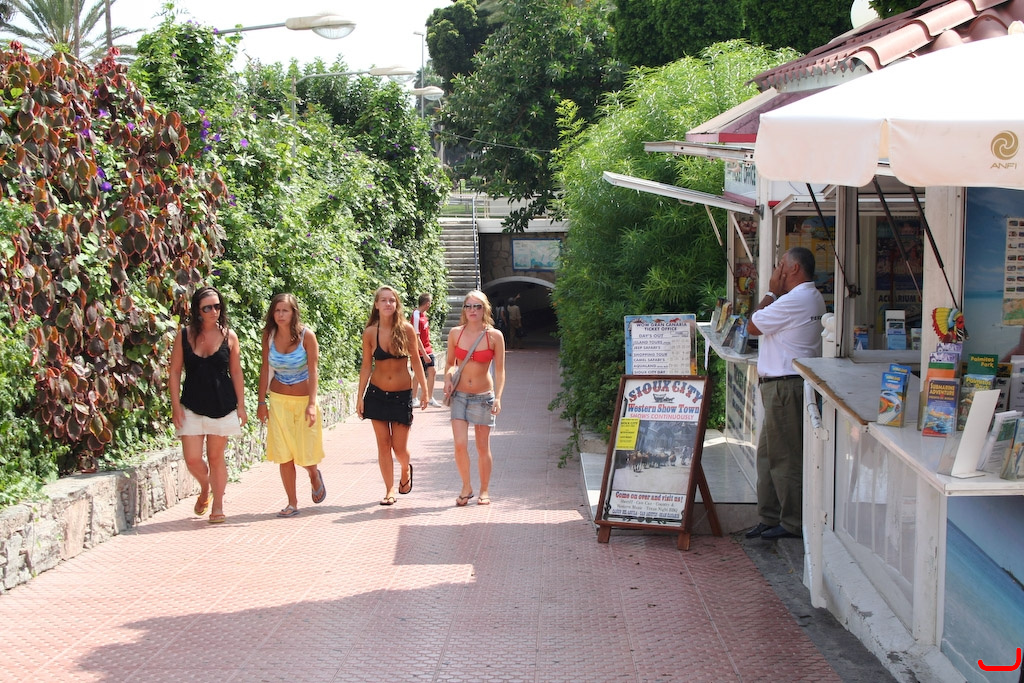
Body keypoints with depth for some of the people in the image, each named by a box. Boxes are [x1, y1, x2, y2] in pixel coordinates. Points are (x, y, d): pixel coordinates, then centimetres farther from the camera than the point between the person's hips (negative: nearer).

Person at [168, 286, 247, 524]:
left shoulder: (228, 335, 0)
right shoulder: (184, 335, -1)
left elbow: (236, 372, 5)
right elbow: (175, 372, 2)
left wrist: (241, 405, 3)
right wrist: (176, 405, -4)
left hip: (222, 406, -1)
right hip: (192, 406, 1)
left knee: (216, 457, 6)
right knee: (192, 459, -3)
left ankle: (218, 506, 19)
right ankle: (205, 489, 29)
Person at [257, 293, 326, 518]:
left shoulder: (306, 335, -12)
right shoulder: (269, 334, -3)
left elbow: (313, 371, -14)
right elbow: (265, 368, 4)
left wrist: (312, 404, -21)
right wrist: (261, 402, 3)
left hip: (303, 400, -2)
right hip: (278, 401, 2)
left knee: (305, 453, 1)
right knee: (284, 455, -1)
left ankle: (315, 475, 36)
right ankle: (292, 503, 9)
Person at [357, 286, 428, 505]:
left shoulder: (406, 329, -6)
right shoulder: (370, 332, -4)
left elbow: (416, 361, 1)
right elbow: (366, 366, 2)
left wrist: (424, 390, -1)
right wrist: (360, 397, 2)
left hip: (402, 394, -1)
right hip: (377, 394, 1)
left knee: (399, 447, -1)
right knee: (383, 444, 3)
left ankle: (406, 470, 33)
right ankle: (390, 490, 15)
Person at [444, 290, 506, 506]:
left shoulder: (494, 336, -7)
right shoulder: (455, 333, 0)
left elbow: (499, 370, -4)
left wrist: (498, 397, -14)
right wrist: (448, 378, -7)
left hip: (483, 396, -1)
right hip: (459, 395, 1)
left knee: (482, 447, 6)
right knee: (460, 444, -9)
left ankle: (484, 491, 21)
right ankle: (466, 487, 11)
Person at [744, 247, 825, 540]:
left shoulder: (794, 300, -18)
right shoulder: (812, 298, 16)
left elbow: (753, 326, -12)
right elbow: (769, 324, 20)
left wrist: (772, 292, -4)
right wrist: (775, 294, 12)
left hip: (786, 386, -11)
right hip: (783, 386, 11)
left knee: (784, 456, -4)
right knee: (767, 453, 15)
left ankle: (794, 523, 4)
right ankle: (770, 518, 21)